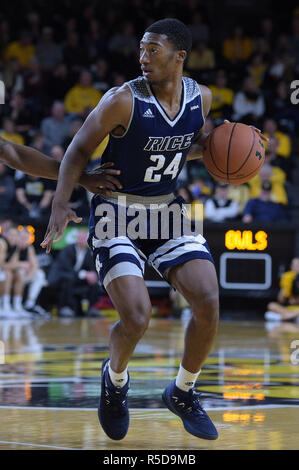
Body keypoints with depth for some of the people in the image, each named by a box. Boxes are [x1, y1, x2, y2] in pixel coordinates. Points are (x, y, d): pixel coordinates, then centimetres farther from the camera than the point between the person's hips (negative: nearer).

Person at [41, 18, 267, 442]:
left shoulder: (201, 98, -3)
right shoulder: (124, 100, -19)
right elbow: (80, 149, -10)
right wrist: (61, 206, -22)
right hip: (117, 212, -5)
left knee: (208, 302, -11)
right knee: (136, 317, -19)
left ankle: (183, 392, 13)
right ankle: (115, 380, 15)